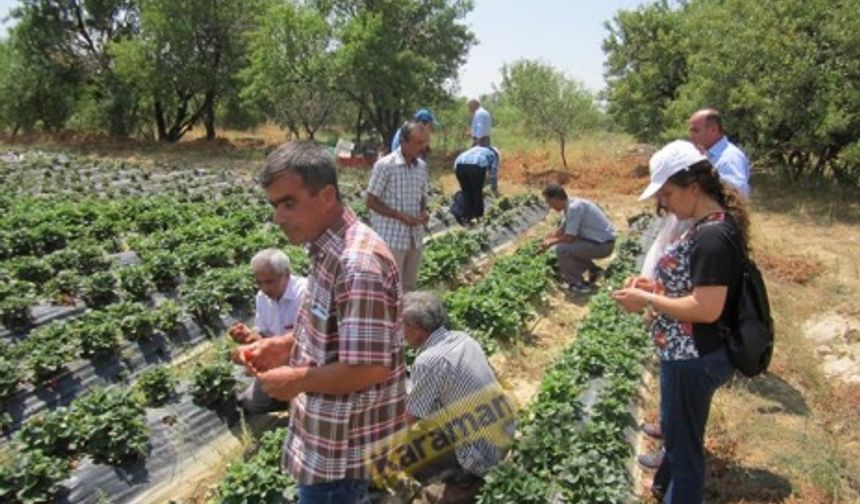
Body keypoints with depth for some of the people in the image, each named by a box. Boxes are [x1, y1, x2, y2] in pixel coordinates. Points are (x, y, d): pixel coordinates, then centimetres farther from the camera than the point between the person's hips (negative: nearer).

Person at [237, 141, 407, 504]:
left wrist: (296, 380, -18)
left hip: (342, 447, -9)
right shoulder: (327, 248, 2)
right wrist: (284, 346, 1)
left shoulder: (358, 266, -29)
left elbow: (369, 368, -29)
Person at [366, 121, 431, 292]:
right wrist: (402, 216, -19)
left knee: (409, 287, 15)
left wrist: (424, 212, -7)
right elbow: (371, 202, -11)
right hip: (391, 238, -6)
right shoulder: (385, 166, -14)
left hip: (415, 237, 6)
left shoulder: (422, 166, 5)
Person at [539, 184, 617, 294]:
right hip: (602, 240, 10)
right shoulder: (571, 204, 5)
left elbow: (569, 237, -21)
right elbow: (561, 230, 18)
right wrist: (545, 241, 13)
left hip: (602, 245, -10)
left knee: (561, 249, -17)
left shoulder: (574, 207, -24)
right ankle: (593, 270, 21)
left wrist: (551, 242, -5)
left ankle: (578, 284, -3)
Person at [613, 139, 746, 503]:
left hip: (693, 359, -10)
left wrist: (647, 300, -21)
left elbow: (706, 308, -29)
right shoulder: (713, 225, 6)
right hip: (690, 353, 10)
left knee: (683, 440, 10)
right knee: (678, 430, 28)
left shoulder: (712, 236, -26)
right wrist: (657, 285, 4)